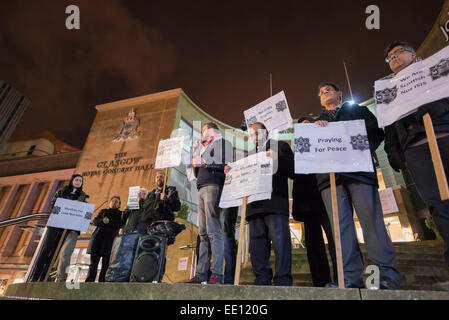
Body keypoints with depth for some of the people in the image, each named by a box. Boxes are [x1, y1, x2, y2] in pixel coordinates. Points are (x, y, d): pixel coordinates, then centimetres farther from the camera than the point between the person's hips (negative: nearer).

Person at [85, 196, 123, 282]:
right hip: (98, 238, 2)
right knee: (93, 264, -5)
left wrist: (109, 221, -11)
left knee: (105, 266, -8)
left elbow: (120, 224, 0)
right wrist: (102, 220, -10)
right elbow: (95, 221, 10)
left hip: (110, 239, -2)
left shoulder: (120, 214, 16)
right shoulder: (103, 211, 24)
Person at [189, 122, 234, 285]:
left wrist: (205, 163, -8)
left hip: (213, 187, -8)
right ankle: (201, 273, 5)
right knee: (203, 233, 3)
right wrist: (196, 154, 17)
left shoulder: (222, 143, 7)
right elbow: (197, 173, 26)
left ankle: (217, 273, -10)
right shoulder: (205, 148, 30)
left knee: (213, 231, -13)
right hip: (202, 188, 8)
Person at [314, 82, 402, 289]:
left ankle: (387, 273, 1)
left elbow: (377, 132, 9)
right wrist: (315, 128, -5)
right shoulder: (317, 122, 29)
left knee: (371, 219, -8)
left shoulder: (358, 111, 24)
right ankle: (351, 278, -4)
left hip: (359, 169, -1)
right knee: (340, 224, -6)